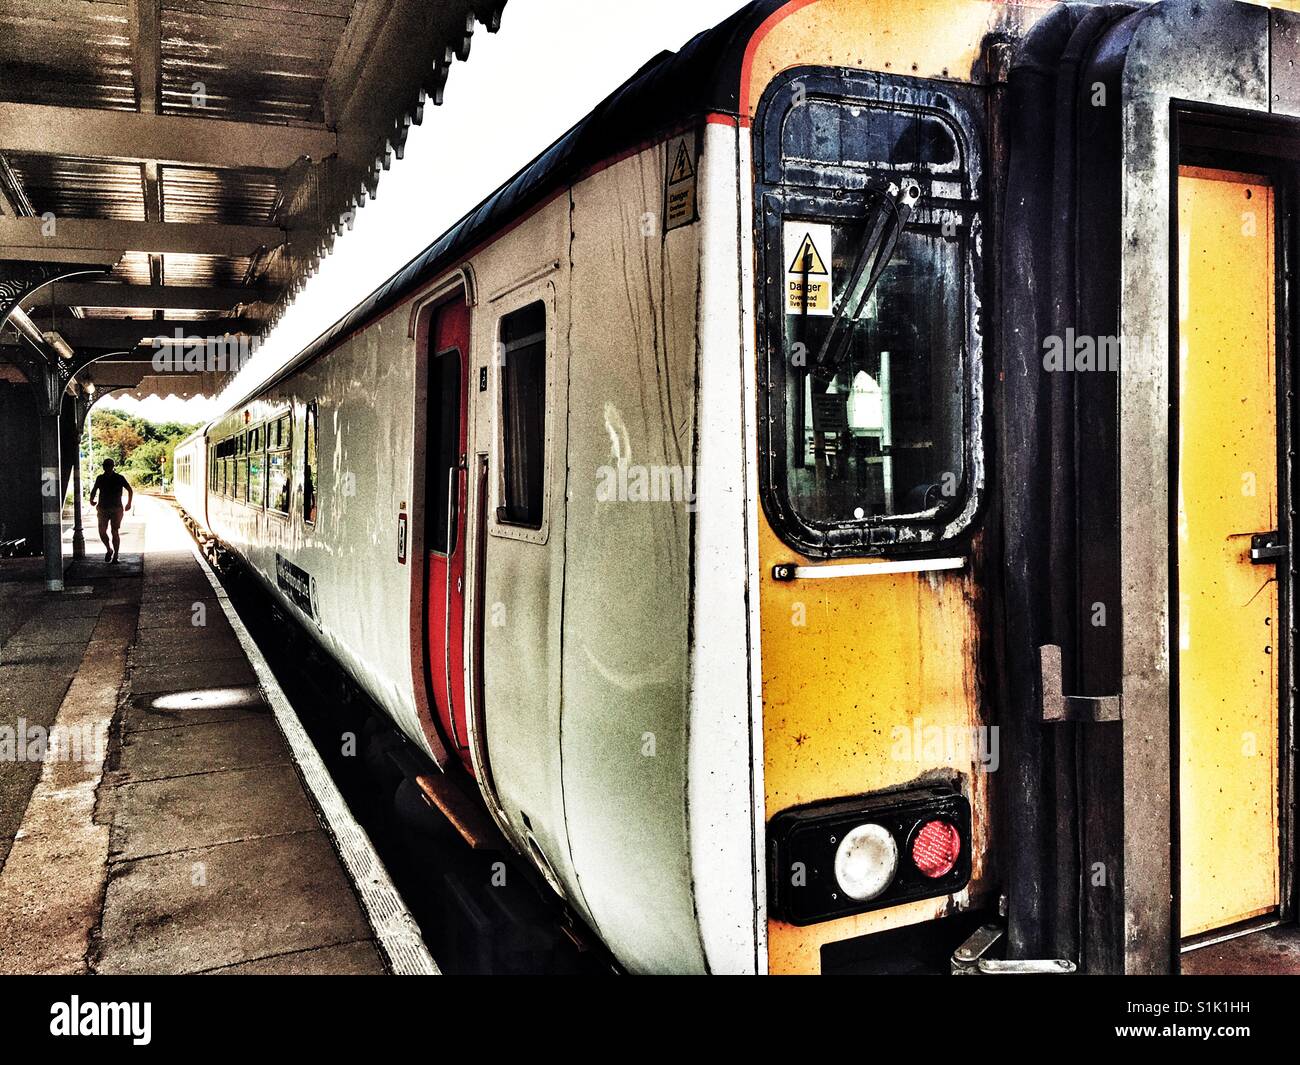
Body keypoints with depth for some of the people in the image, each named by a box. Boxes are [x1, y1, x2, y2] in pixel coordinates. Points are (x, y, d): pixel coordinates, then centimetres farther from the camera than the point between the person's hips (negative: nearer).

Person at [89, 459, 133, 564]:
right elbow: (94, 490, 20)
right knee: (102, 532, -4)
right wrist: (91, 500, 0)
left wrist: (129, 503, -4)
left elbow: (130, 490, 7)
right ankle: (109, 550, 21)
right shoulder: (100, 478, 7)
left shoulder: (119, 478, -1)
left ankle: (115, 556, 3)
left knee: (115, 532, -5)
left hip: (116, 509, -3)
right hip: (103, 509, 3)